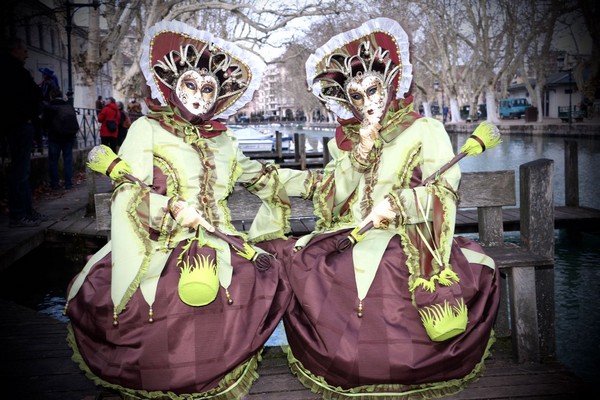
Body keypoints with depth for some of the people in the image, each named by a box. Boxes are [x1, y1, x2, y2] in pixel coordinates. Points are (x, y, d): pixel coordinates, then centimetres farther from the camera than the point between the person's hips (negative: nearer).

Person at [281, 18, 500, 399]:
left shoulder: (425, 130, 8)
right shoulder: (345, 139, 19)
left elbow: (445, 190, -4)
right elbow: (333, 199, 6)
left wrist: (397, 204, -18)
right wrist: (362, 148, -2)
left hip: (410, 238, -3)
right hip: (350, 239, 3)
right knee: (302, 265, -21)